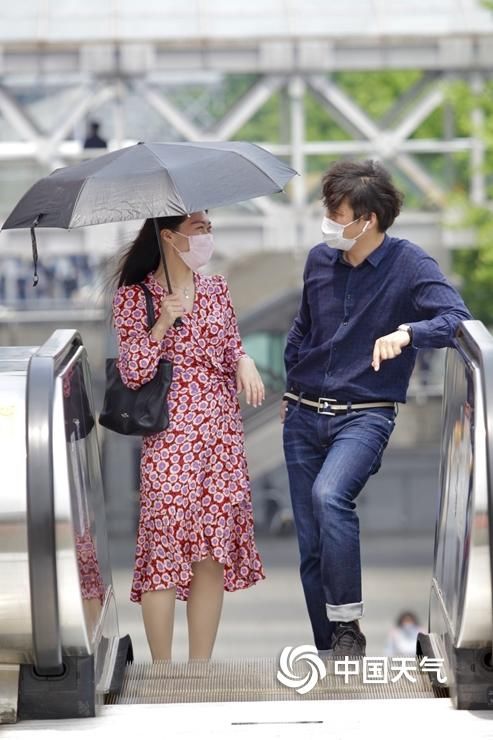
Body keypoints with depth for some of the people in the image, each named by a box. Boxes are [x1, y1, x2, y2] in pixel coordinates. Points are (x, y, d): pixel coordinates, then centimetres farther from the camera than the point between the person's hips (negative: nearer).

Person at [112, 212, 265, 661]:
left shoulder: (216, 289, 12)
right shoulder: (134, 297, -1)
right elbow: (133, 375, -7)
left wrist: (244, 362, -4)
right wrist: (161, 325, -19)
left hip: (223, 438, 5)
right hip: (170, 440, -5)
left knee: (214, 554, 4)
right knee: (164, 552, -7)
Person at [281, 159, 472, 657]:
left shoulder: (408, 265, -9)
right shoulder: (320, 260, 6)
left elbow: (456, 317, -22)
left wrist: (407, 332, -39)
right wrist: (289, 389, 22)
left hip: (364, 414, -5)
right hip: (305, 415, 5)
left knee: (329, 495, -33)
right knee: (310, 542, 4)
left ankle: (348, 625, -21)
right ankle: (327, 649, 15)